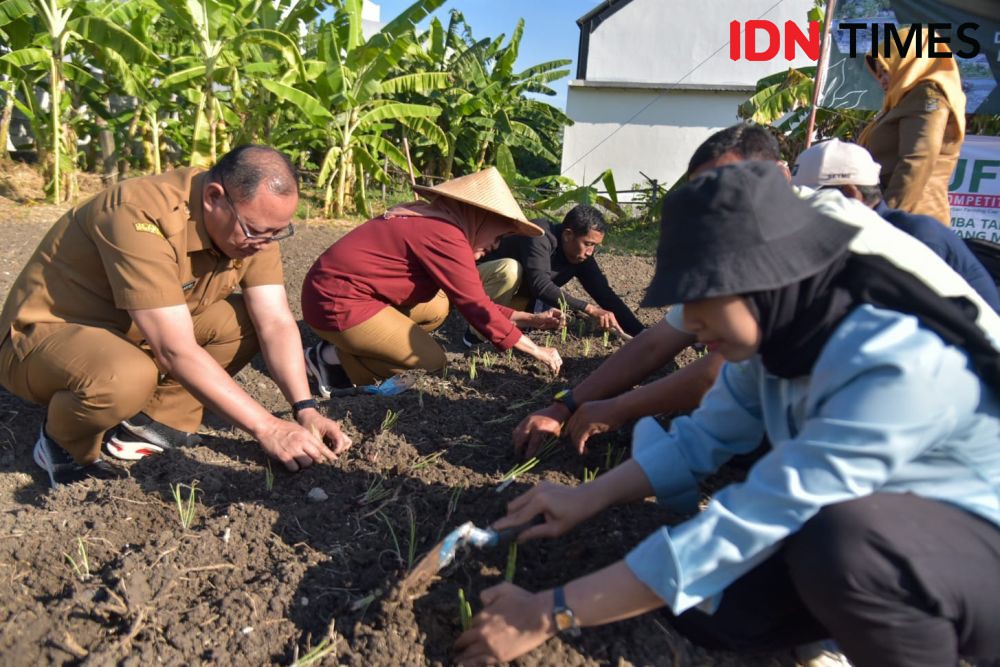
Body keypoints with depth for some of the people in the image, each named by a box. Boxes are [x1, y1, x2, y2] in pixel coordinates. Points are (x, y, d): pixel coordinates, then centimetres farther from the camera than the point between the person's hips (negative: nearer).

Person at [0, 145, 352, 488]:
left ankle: (156, 422, 0)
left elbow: (276, 322, -14)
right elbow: (175, 350, -36)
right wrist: (266, 427, -35)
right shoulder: (143, 218, -33)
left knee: (249, 319, -10)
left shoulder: (252, 222, -11)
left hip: (132, 336, 7)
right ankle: (64, 447, -3)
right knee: (125, 378, -38)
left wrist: (305, 409, -26)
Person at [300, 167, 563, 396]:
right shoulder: (445, 236, -18)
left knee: (437, 307, 12)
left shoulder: (431, 223, 12)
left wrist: (532, 319, 12)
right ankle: (335, 359, -1)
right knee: (432, 361, -5)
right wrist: (538, 351, -7)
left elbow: (472, 299, 15)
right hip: (338, 304, -10)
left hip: (337, 289, 10)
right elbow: (475, 306, -15)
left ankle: (354, 348, 6)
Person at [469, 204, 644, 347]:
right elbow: (540, 285, -42)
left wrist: (641, 334, -19)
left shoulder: (582, 255, -10)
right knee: (510, 268, -37)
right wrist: (590, 309, -46)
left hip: (514, 299, 7)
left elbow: (605, 294, -11)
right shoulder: (540, 237, -31)